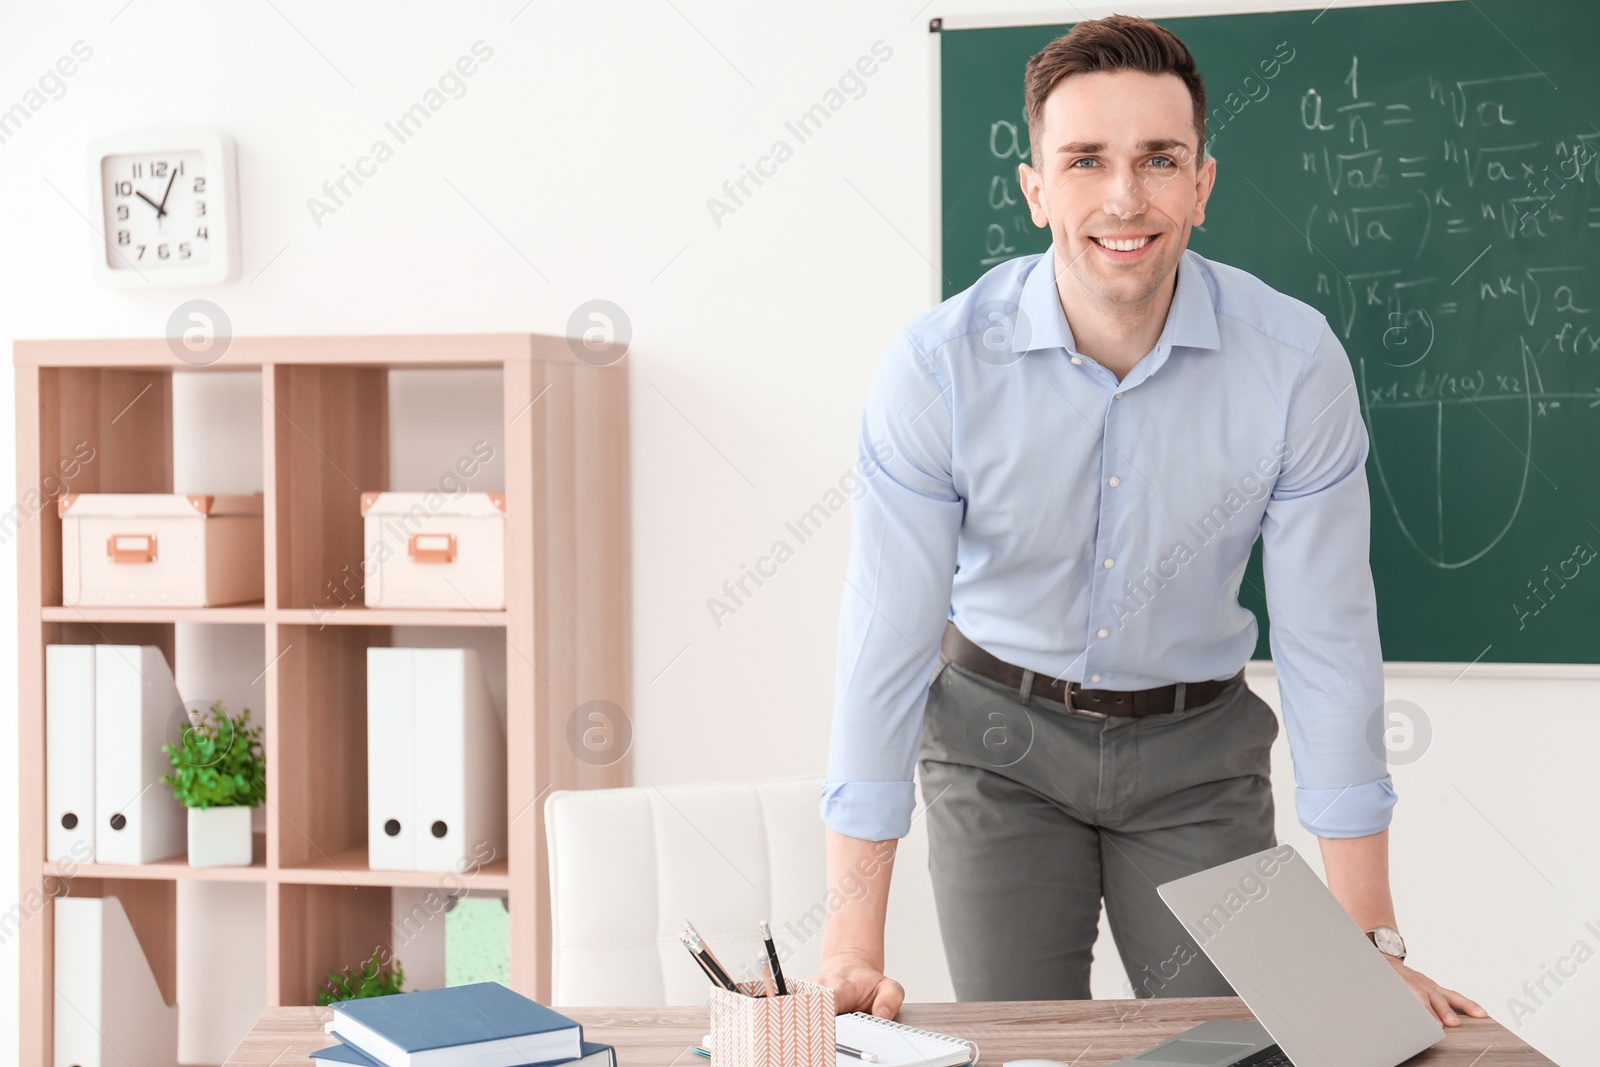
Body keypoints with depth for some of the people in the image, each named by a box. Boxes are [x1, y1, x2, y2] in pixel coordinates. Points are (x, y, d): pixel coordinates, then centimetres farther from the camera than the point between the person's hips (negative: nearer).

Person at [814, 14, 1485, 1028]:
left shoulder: (1297, 362, -19)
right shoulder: (938, 365, -21)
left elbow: (1329, 640, -13)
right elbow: (886, 644, -19)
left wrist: (1372, 944, -12)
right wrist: (853, 952, -20)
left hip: (1197, 747, 1)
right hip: (1001, 735, -1)